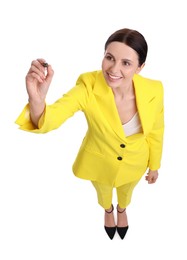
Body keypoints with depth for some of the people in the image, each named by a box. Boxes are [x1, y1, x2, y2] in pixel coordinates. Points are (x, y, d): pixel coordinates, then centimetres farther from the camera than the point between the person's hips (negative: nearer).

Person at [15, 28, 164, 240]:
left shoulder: (153, 91, -30)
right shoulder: (88, 86, -35)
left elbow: (155, 132, -11)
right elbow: (47, 120, -42)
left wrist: (154, 165, 5)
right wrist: (37, 100, -66)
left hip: (135, 162, 1)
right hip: (99, 161, -1)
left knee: (126, 191, 34)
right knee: (103, 192, 33)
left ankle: (121, 210, 73)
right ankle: (108, 210, 72)